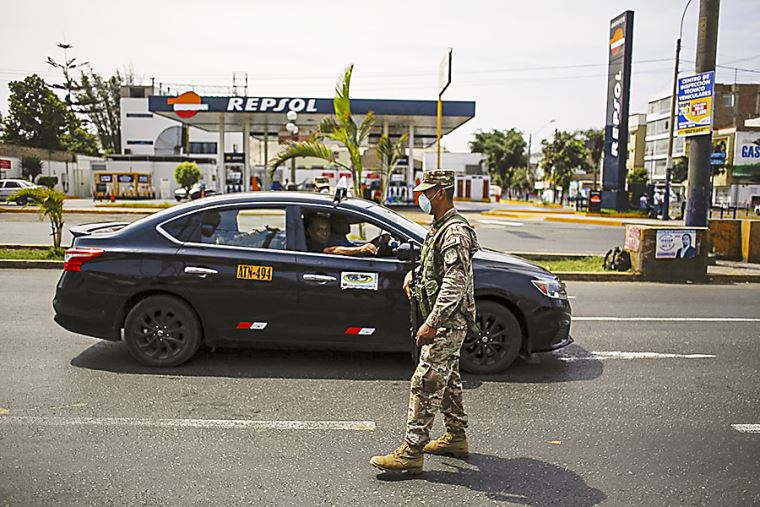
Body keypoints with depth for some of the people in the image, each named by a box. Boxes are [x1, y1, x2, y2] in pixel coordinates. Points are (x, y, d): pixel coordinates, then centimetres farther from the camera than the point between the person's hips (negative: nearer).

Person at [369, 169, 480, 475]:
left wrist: (431, 323, -29)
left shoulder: (455, 232, -20)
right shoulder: (439, 227, 13)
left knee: (425, 383, -9)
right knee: (447, 379, 18)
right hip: (445, 321, 11)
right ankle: (456, 437, 32)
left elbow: (455, 284, -27)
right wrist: (413, 274, 13)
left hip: (447, 322, -11)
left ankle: (411, 452, -4)